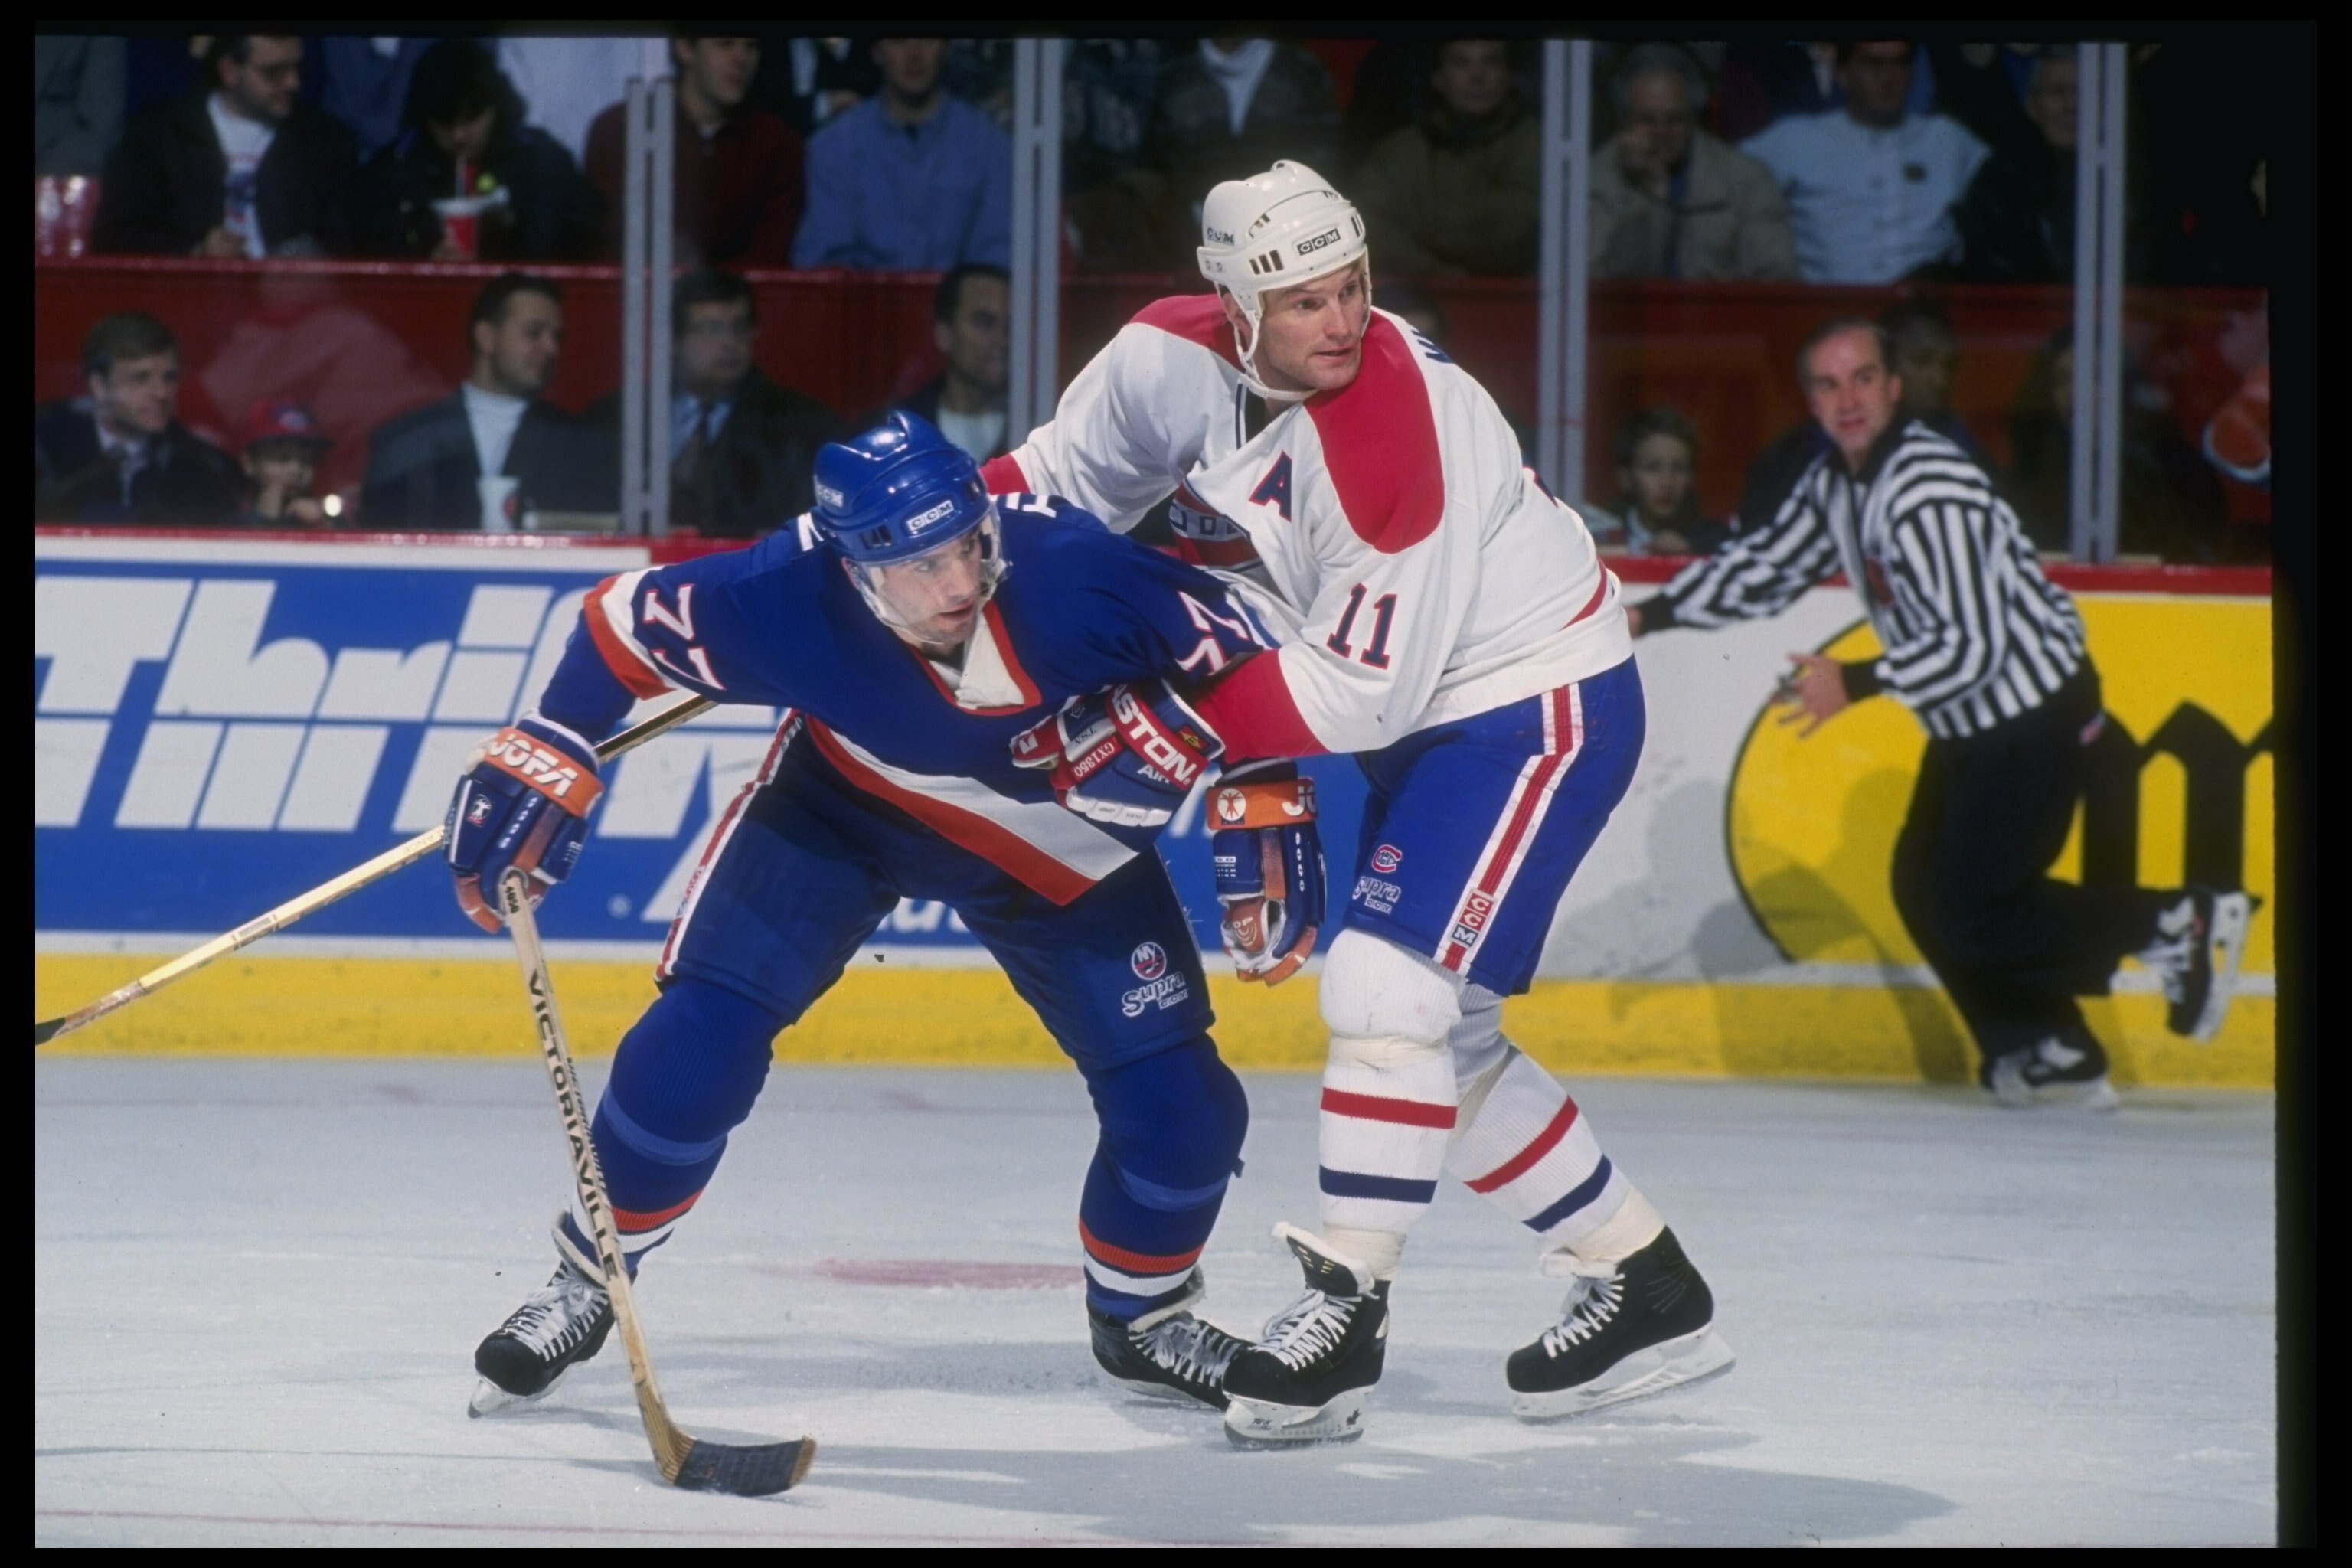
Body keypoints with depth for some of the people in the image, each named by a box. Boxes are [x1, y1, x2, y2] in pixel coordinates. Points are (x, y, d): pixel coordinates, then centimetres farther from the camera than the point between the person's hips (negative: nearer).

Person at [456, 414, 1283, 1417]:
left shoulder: (1073, 575, -37)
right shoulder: (788, 599, -35)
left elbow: (1233, 662, -22)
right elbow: (625, 623, -18)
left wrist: (1265, 820, -23)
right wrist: (542, 760, -23)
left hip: (1056, 846, 1)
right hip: (840, 800, 0)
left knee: (1180, 1103, -6)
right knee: (696, 1042, -14)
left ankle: (1142, 1318, 24)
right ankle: (586, 1282, 11)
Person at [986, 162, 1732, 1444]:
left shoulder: (1404, 434, -31)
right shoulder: (1175, 359, -10)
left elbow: (1357, 696, -29)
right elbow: (1063, 477, 9)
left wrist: (1174, 732, -28)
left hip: (1535, 710, -8)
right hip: (1413, 726, 8)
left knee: (1388, 988, -19)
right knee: (1439, 1032, 10)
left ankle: (1346, 1310, -13)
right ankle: (1640, 1279, 20)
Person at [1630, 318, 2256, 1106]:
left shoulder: (1930, 488, -25)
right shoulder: (1835, 482, 4)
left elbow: (1972, 647, -28)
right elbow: (1763, 569, 16)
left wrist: (1858, 684, -26)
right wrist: (1653, 614, 7)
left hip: (2036, 711, -10)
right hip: (1971, 720, 10)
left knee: (1971, 915, -10)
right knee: (1924, 887, 10)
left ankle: (2179, 927, 0)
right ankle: (2048, 1053, 19)